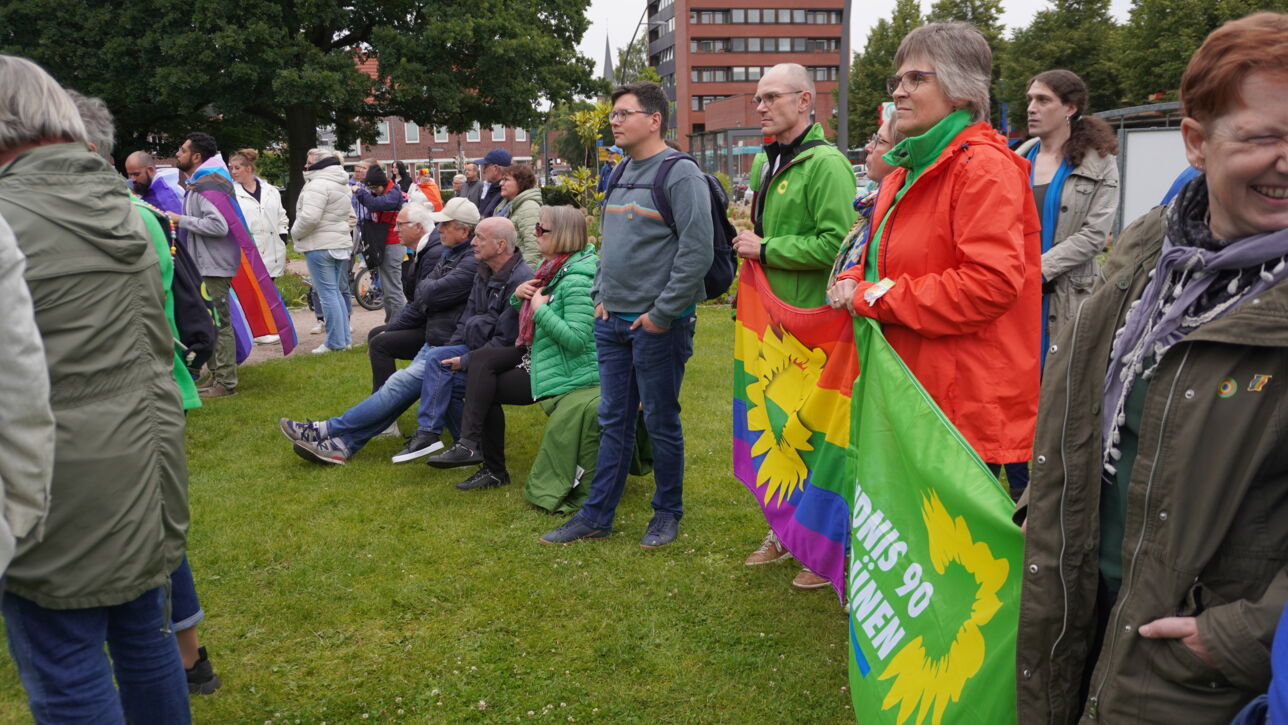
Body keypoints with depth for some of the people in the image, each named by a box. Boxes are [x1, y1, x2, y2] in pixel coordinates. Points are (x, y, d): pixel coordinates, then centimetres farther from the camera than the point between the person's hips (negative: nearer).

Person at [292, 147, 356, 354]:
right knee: (335, 292, 15)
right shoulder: (342, 186, 18)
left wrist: (296, 233, -6)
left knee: (327, 294, -5)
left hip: (320, 246, -9)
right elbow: (351, 216, 25)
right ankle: (345, 338, 17)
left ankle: (336, 342, -3)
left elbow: (309, 217, -22)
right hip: (342, 244, 9)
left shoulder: (317, 185, -14)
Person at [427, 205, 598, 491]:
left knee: (486, 389, -5)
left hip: (563, 369, -9)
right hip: (538, 353, 9)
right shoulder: (553, 266, 8)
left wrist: (541, 308, -23)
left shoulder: (576, 280, -23)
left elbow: (577, 338, -32)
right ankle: (470, 443, -7)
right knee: (482, 358, -6)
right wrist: (518, 295, -3)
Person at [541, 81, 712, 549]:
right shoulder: (620, 174, 14)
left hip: (657, 324, -7)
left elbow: (697, 252, -18)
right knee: (614, 422, 13)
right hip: (612, 321, 8)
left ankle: (668, 513, 23)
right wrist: (600, 295, 11)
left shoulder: (680, 175, -11)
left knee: (661, 422, 6)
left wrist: (663, 313, -17)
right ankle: (597, 515, 22)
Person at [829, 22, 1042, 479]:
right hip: (909, 394, 9)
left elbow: (992, 283, -23)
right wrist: (854, 285, 0)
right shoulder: (906, 172, 17)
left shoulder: (983, 168, -12)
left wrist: (878, 298, -17)